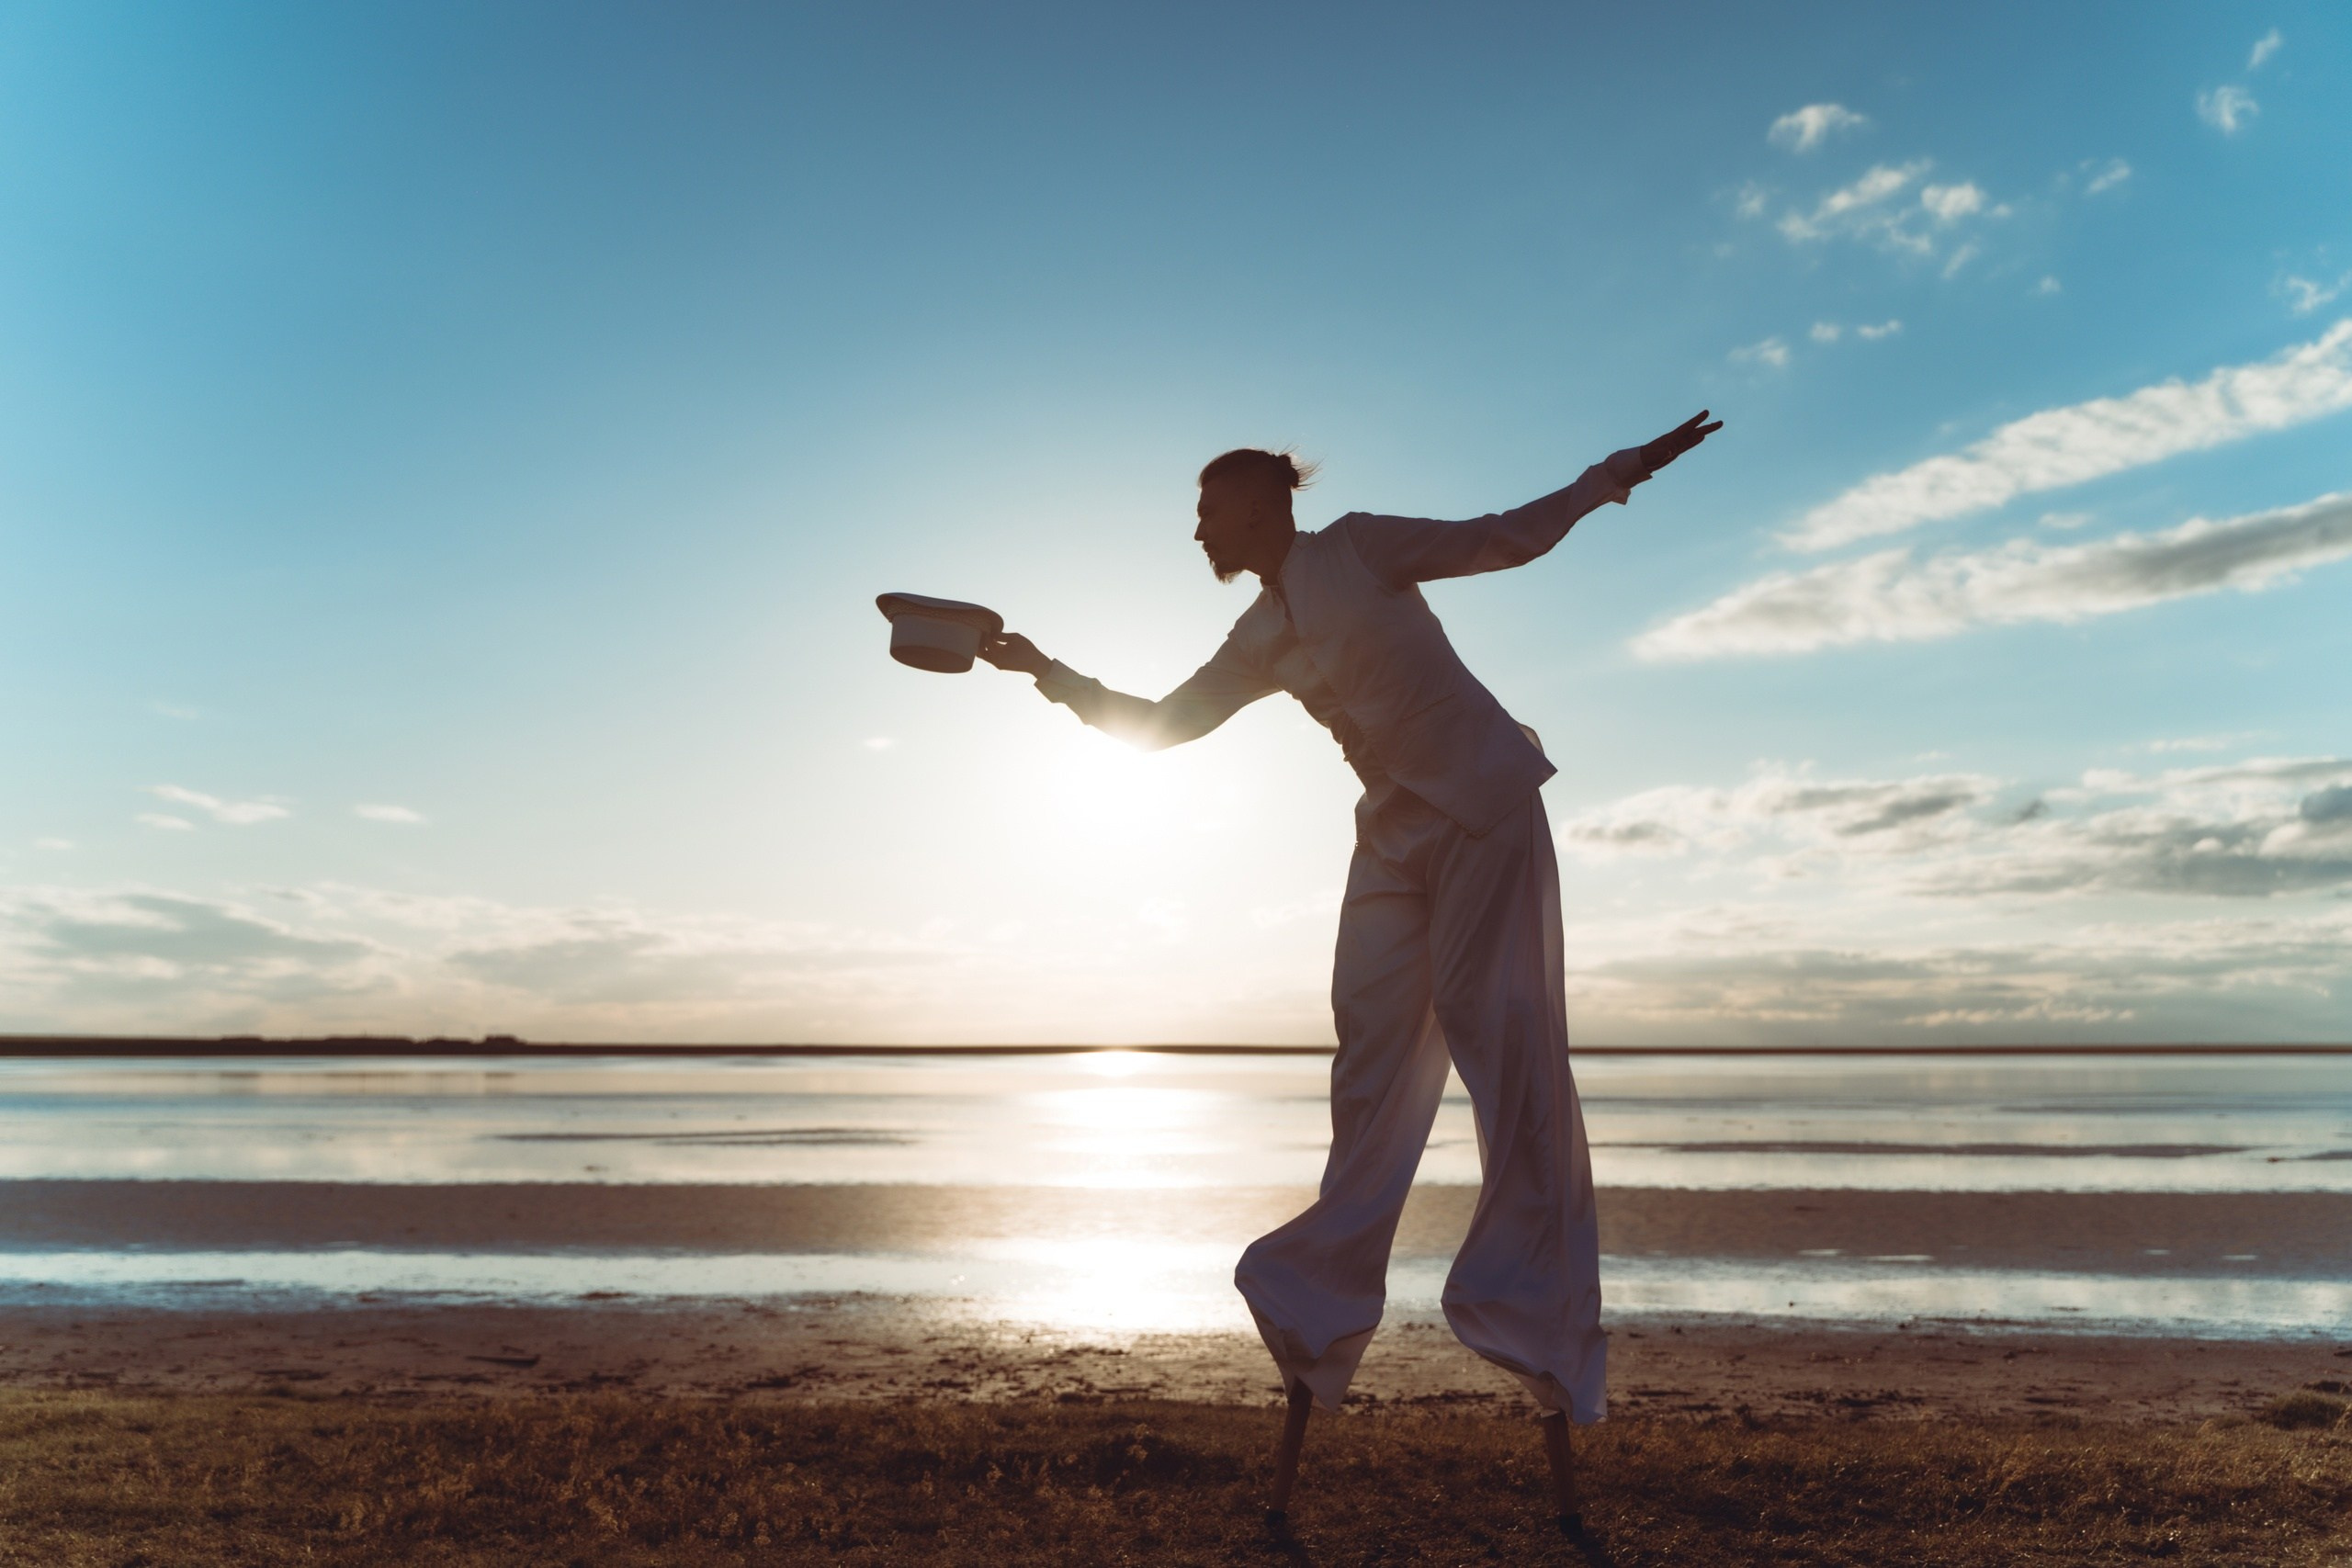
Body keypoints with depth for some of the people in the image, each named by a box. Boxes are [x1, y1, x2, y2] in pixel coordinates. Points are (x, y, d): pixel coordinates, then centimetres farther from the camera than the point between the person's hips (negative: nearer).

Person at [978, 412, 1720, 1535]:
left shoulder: (1356, 547, -1)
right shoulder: (1259, 641, 15)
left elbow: (1507, 537, 3)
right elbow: (1159, 724, 19)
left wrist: (1618, 470, -1)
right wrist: (1044, 670, 13)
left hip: (1482, 809, -5)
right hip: (1396, 834, 6)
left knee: (1510, 1059, -7)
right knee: (1372, 1072, 1)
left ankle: (1553, 1384, -1)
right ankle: (1315, 1343, 4)